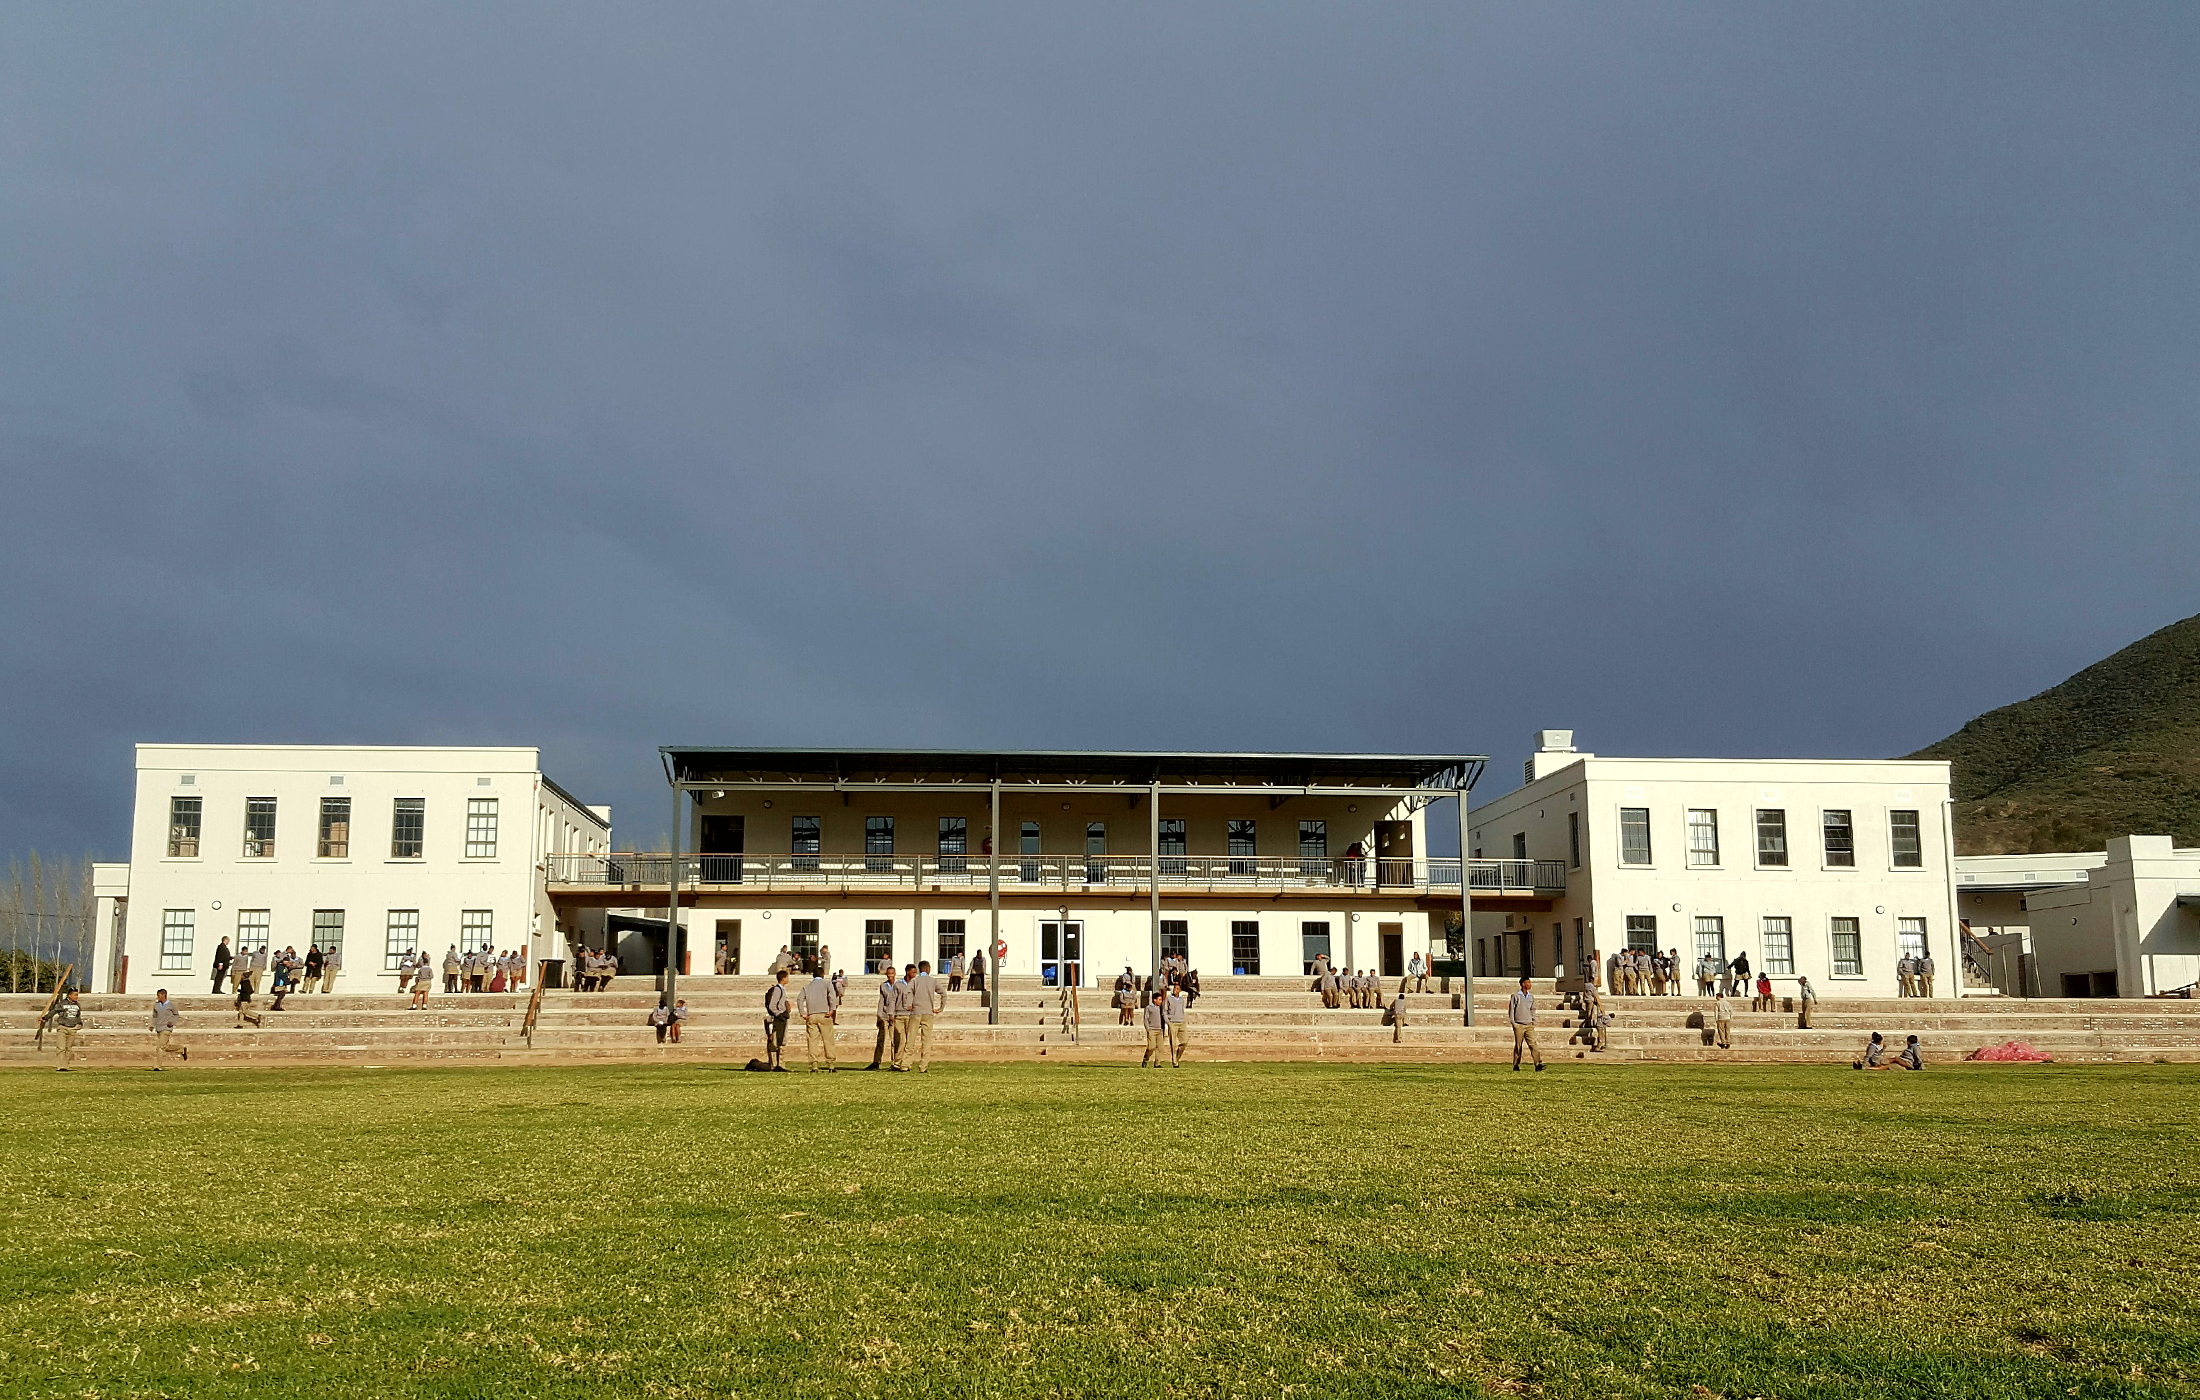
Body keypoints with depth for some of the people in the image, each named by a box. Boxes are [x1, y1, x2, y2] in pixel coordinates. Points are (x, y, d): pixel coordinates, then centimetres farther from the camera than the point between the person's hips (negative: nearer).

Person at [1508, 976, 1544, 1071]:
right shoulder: (1515, 996, -1)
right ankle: (1516, 1067, 10)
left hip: (1529, 1025, 3)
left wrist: (1534, 1022, 11)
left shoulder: (1531, 996, 12)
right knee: (1518, 1047, 1)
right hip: (1519, 1025, -3)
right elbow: (1511, 1010, -1)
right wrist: (1513, 1023, -7)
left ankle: (1538, 1065, -20)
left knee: (1533, 1044, -10)